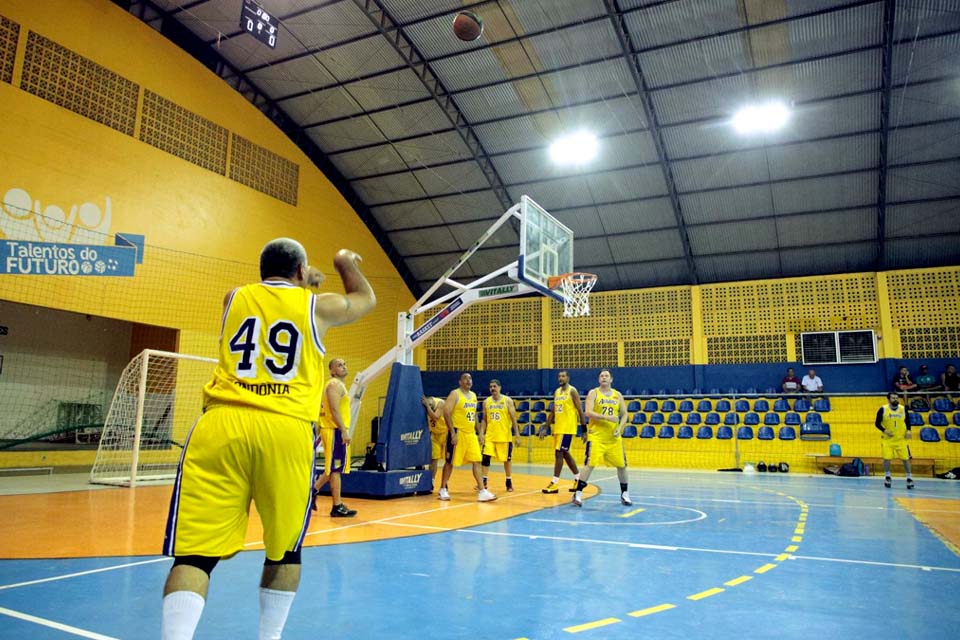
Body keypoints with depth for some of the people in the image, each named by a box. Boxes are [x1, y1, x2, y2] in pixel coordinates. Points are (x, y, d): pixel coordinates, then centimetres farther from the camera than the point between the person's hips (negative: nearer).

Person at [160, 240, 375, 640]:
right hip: (285, 429, -1)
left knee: (196, 551, -1)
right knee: (285, 548, 17)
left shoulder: (234, 297, 20)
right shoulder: (317, 305, 13)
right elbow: (366, 299, 34)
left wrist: (305, 283, 59)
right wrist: (346, 264, 53)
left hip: (221, 425, 2)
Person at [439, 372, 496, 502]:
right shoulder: (455, 394, -9)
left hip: (471, 434, 7)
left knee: (477, 461, 0)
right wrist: (453, 433, -20)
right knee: (450, 462, 2)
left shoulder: (473, 395, 14)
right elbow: (446, 413, -15)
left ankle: (482, 491, 0)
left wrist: (478, 433, 17)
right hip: (458, 433, -7)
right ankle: (443, 490, 16)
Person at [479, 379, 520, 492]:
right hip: (490, 436, 2)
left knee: (507, 459, 7)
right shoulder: (486, 402, 5)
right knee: (485, 457, -6)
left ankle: (509, 482, 23)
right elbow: (484, 420, 11)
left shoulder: (508, 401, -4)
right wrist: (482, 433, 1)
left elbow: (513, 419, -4)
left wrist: (517, 435, -8)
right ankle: (484, 481, 4)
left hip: (505, 436, -2)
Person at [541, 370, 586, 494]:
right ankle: (578, 479, 27)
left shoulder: (572, 391, -9)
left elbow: (580, 411, -11)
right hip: (557, 428, 8)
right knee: (565, 453, 14)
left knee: (559, 453, -10)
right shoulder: (556, 392, 13)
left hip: (568, 428, -8)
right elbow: (552, 412, 17)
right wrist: (546, 428, 13)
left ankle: (554, 484, -7)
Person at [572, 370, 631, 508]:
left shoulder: (618, 395, 9)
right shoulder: (593, 393, -2)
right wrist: (606, 417, -25)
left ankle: (624, 494, 24)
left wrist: (619, 428, -7)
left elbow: (624, 415, 10)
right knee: (589, 464, -11)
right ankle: (578, 494, -4)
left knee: (621, 465, 7)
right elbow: (588, 412, -14)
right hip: (596, 436, -4)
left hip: (614, 437, 4)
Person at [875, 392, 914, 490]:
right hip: (887, 439, -2)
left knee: (906, 458, 0)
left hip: (901, 439, 2)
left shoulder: (903, 409, 1)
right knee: (887, 458, -1)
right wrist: (884, 430, -18)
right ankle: (887, 477, 14)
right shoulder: (883, 409, -6)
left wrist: (908, 430, -5)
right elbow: (877, 423, -2)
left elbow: (907, 421, 12)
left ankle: (909, 478, 12)